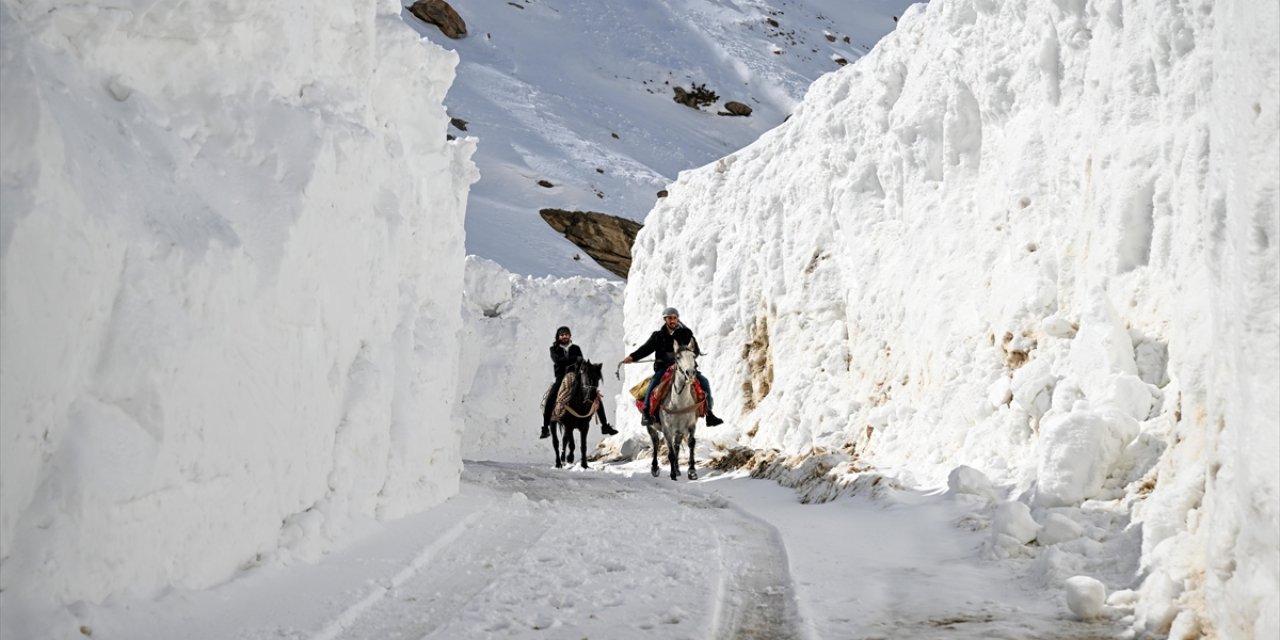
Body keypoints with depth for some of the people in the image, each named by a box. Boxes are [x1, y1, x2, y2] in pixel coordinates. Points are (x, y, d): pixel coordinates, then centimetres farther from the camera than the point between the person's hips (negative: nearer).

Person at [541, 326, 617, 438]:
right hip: (561, 378, -2)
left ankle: (605, 426, -7)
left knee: (596, 395, -12)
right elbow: (558, 360, -15)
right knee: (550, 398, -29)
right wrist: (575, 359, -22)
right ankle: (545, 428, -22)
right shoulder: (554, 349, 4)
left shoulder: (576, 348, 10)